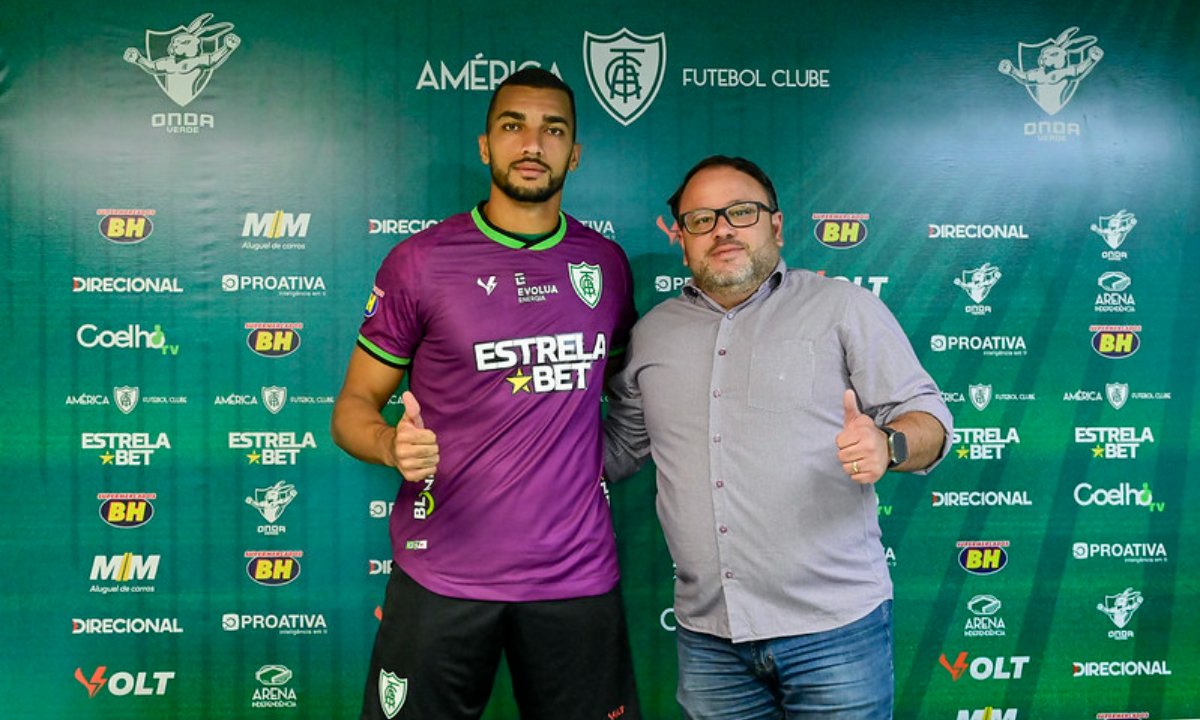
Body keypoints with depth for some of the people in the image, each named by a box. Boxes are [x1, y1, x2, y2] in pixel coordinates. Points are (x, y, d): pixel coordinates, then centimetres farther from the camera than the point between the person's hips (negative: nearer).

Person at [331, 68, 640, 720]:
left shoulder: (606, 264, 6)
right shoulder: (420, 261, -3)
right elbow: (353, 406, -1)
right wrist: (390, 443, -21)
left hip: (578, 576, 3)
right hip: (440, 576, -2)